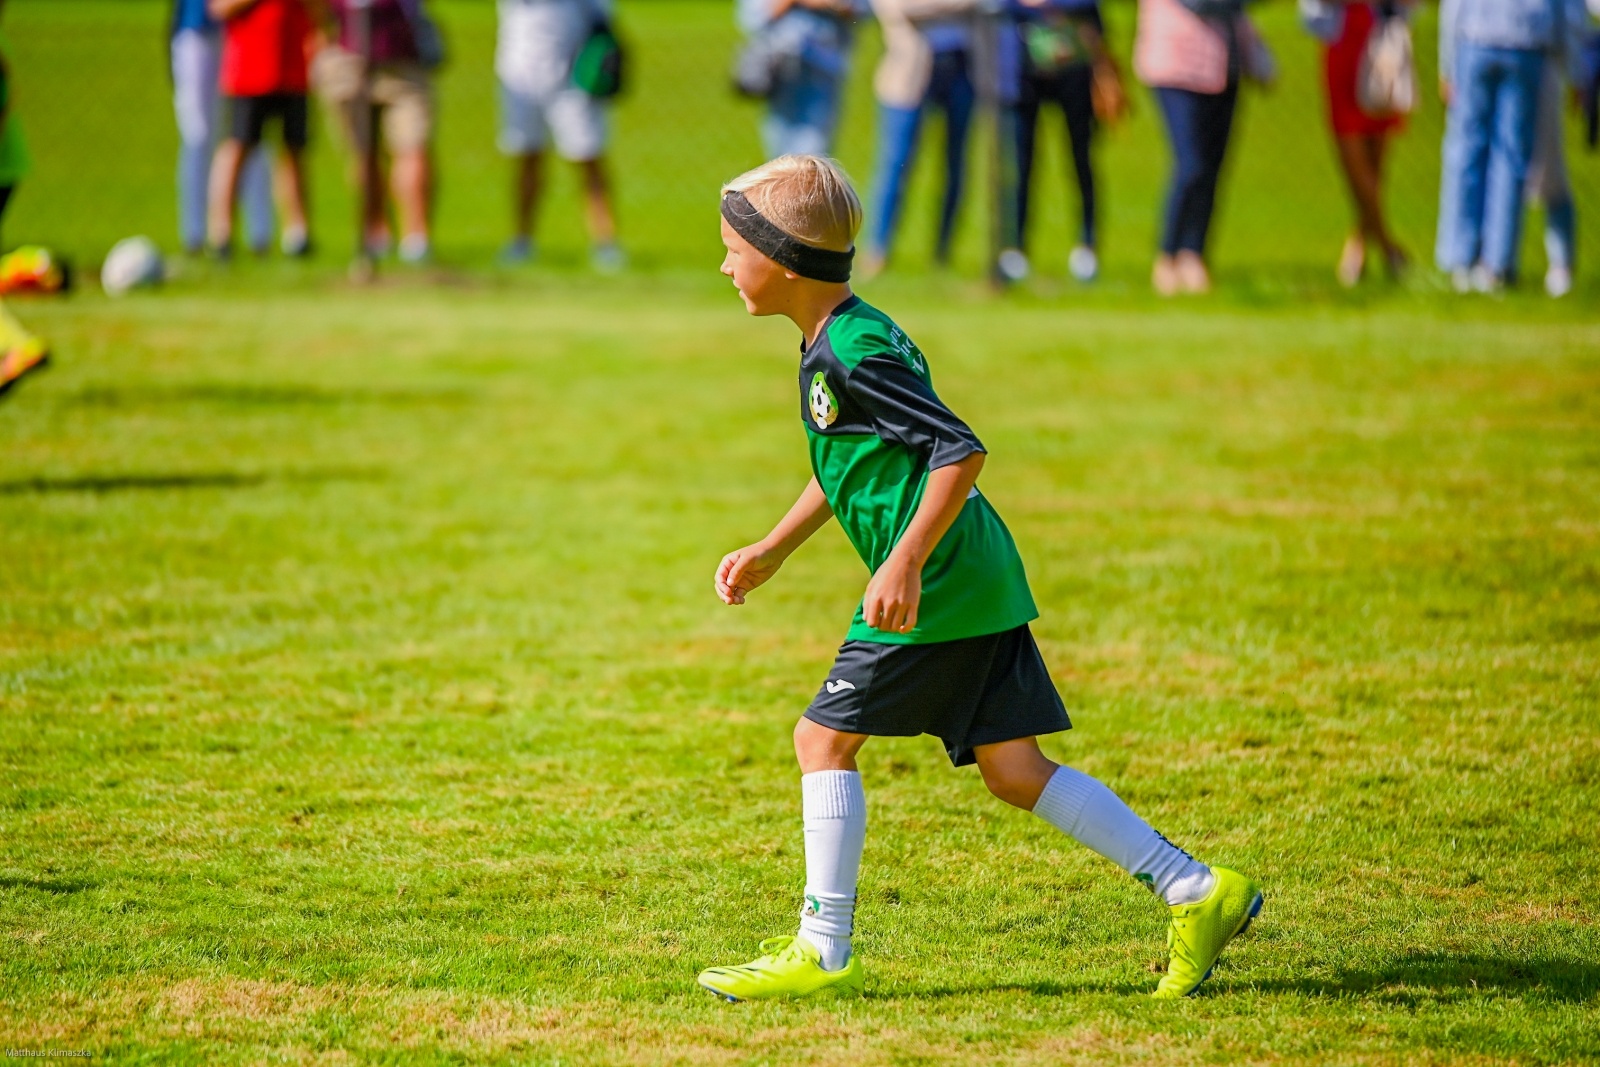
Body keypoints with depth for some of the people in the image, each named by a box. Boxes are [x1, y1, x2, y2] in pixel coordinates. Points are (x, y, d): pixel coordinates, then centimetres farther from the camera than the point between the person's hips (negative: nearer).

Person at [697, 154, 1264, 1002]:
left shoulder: (853, 353, -16)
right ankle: (1197, 892, 6)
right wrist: (772, 551, 29)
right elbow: (850, 465, 30)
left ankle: (822, 951, 3)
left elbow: (959, 452, -22)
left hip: (935, 591, -10)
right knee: (1012, 770, 8)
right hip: (982, 583, 10)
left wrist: (903, 564, -24)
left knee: (824, 739, -1)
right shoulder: (839, 339, 15)